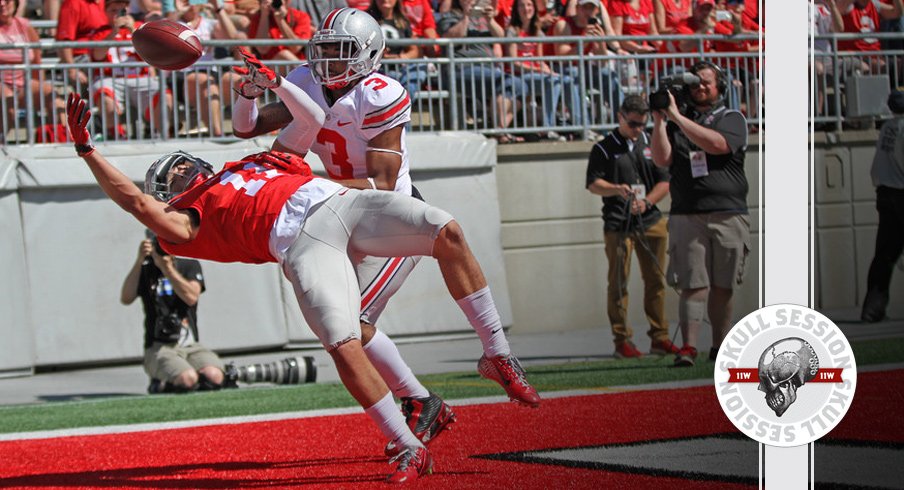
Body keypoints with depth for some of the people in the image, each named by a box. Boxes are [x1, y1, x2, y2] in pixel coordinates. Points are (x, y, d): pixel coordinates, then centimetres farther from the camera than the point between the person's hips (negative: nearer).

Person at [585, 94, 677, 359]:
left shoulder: (650, 144, 14)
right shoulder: (604, 148, 4)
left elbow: (664, 182, 12)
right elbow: (593, 183, -1)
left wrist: (646, 202, -6)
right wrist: (617, 190, -19)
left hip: (650, 221, 4)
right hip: (618, 225, -4)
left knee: (656, 280, 4)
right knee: (618, 283, -3)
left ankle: (659, 337, 10)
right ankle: (622, 341, 0)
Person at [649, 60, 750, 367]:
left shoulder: (732, 120, 8)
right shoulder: (677, 123, 15)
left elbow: (717, 144, -14)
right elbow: (662, 159, 3)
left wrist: (677, 117, -14)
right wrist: (659, 121, -7)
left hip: (728, 215, 0)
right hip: (687, 216, 0)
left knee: (722, 286, 4)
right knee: (693, 284, -10)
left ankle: (720, 346, 14)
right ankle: (688, 348, -16)